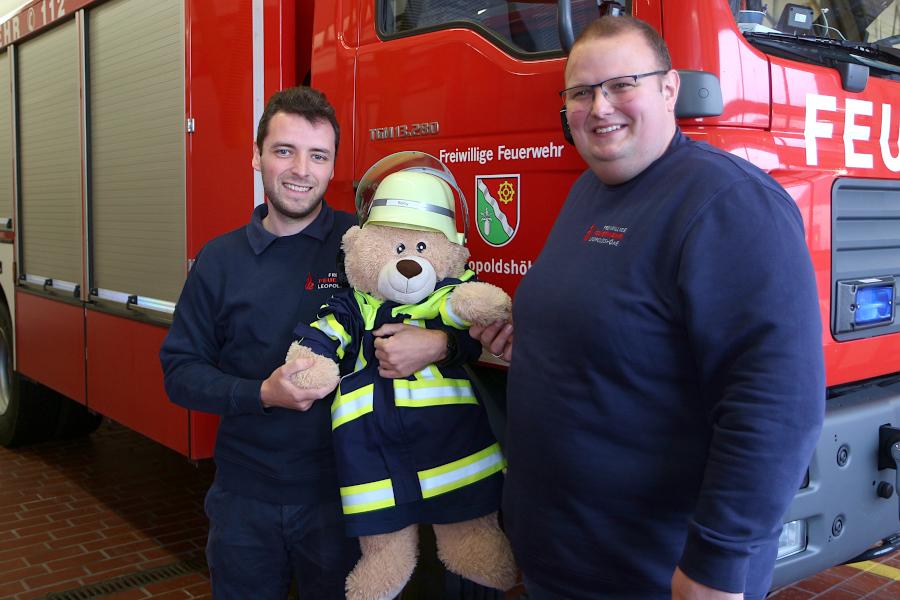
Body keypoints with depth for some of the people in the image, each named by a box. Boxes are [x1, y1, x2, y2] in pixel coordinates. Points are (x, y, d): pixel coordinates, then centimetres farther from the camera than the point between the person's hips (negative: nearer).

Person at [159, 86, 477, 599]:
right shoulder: (220, 259, 1)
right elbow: (181, 370, 1)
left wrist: (440, 345, -27)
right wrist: (263, 393, -16)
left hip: (343, 496, -2)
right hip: (244, 497, 2)